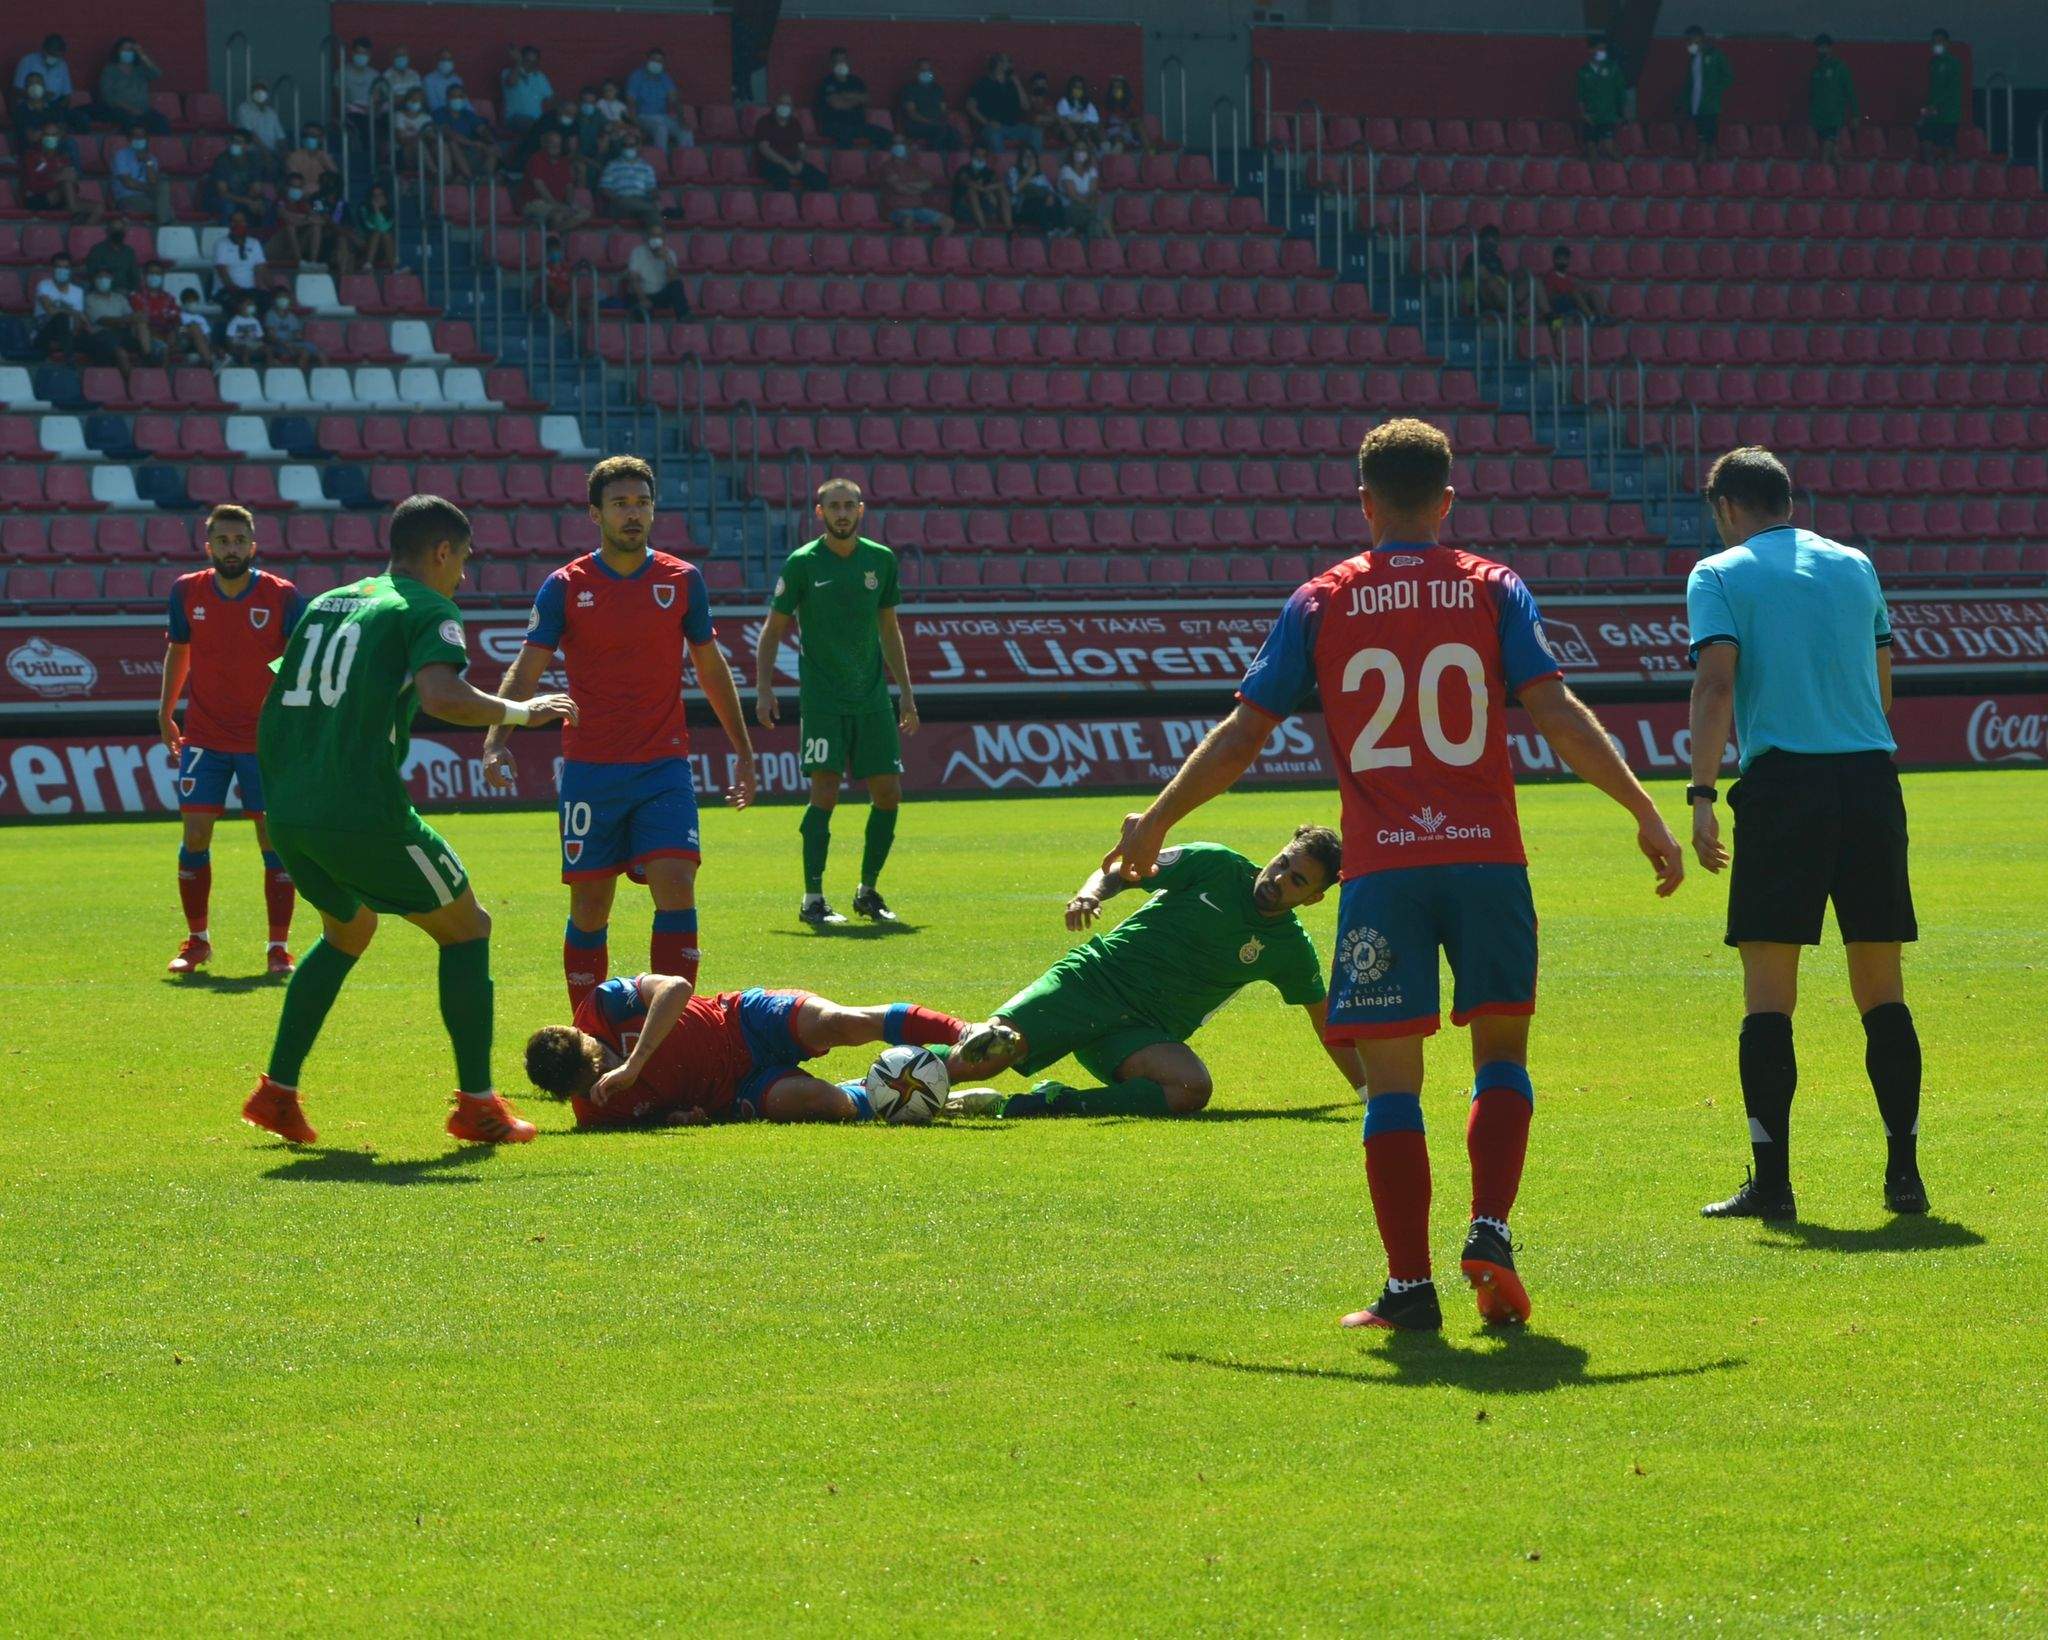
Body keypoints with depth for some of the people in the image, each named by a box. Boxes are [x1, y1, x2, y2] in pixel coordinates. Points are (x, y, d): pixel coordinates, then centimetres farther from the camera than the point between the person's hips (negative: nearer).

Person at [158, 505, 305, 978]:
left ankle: (278, 947, 6)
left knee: (274, 840, -3)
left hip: (265, 740, -2)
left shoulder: (282, 596, -9)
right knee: (194, 836, -3)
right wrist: (165, 713, 18)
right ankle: (197, 941, 13)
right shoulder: (187, 592, -2)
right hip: (204, 738, 2)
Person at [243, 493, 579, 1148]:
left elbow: (280, 688, 26)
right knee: (466, 927, 11)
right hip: (363, 813, -7)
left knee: (349, 930, 31)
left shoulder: (327, 603, 21)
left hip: (287, 815, 7)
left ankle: (278, 1092, 22)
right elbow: (442, 696, -21)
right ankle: (477, 1104, 6)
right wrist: (520, 712, -7)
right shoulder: (427, 610, -2)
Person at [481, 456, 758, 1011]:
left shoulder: (681, 580, 4)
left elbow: (711, 668, 15)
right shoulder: (565, 586, 0)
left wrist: (743, 750, 15)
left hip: (663, 766, 1)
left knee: (676, 887, -15)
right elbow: (526, 669, -2)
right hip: (589, 770, -1)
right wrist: (496, 740, -18)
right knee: (589, 908, 3)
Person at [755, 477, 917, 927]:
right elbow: (773, 630, 1)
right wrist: (764, 688, -7)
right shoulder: (803, 562, -5)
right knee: (825, 792, -13)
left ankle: (868, 891, 18)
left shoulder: (881, 560, 6)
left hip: (872, 698, 4)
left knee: (888, 795, 2)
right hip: (822, 699, -4)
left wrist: (906, 691, 14)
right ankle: (812, 899, -6)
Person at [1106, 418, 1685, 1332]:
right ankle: (1490, 1232, -4)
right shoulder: (1492, 590, 4)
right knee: (1502, 1056, 15)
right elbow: (1555, 713, -6)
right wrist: (1643, 811, -3)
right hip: (1488, 858, 0)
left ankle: (1410, 1286, 0)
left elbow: (1242, 735, 6)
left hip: (1381, 870, 0)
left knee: (1391, 1084, 4)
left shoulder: (1323, 603, 5)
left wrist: (1156, 822, 17)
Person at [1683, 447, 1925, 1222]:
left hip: (1782, 781, -4)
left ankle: (1772, 1181, -6)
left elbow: (1716, 680, -10)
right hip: (1872, 779, 4)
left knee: (1767, 993, 0)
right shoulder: (1855, 566, 16)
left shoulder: (1720, 575, 3)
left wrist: (1701, 794, -12)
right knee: (1882, 991, 9)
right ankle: (1904, 1172, 8)